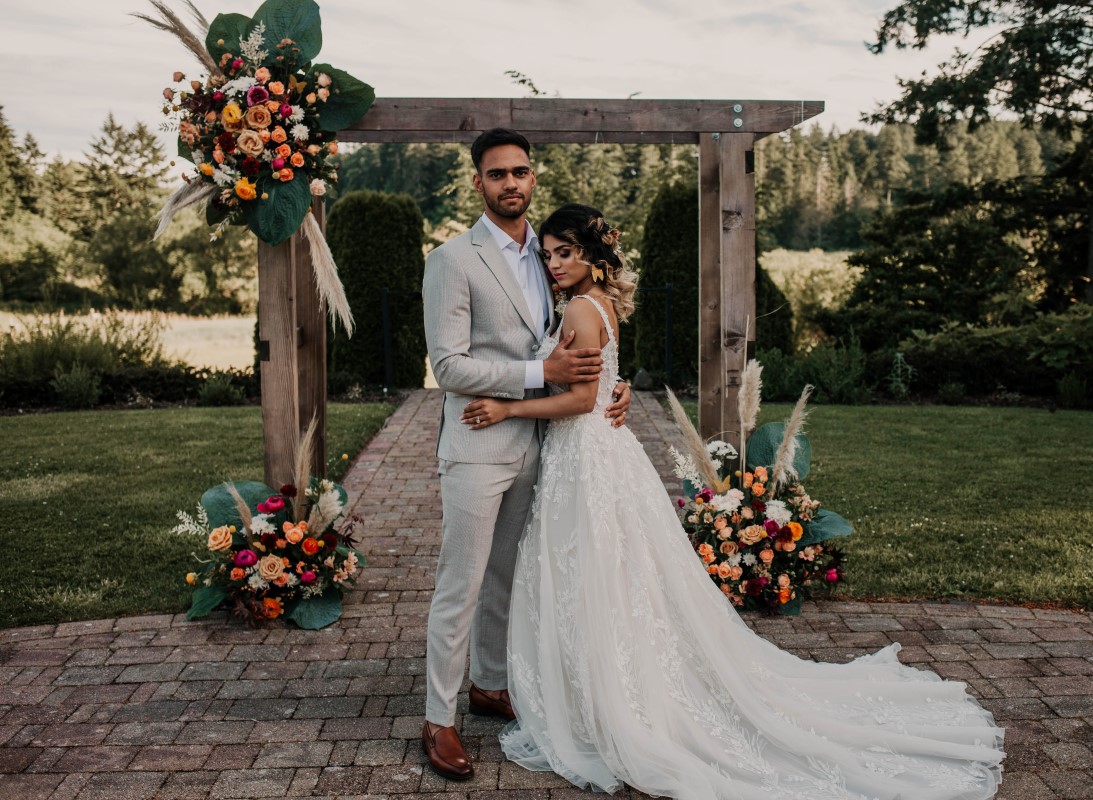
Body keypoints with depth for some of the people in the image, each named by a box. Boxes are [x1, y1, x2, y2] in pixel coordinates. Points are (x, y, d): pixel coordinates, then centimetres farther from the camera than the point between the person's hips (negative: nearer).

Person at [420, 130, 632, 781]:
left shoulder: (546, 253, 10)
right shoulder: (453, 260, -11)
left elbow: (578, 335, 19)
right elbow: (449, 366, -17)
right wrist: (542, 372, -20)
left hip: (532, 444, 7)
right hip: (478, 446, -6)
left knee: (505, 576, 19)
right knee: (461, 586, 1)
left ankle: (491, 685, 36)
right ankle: (439, 719, 15)